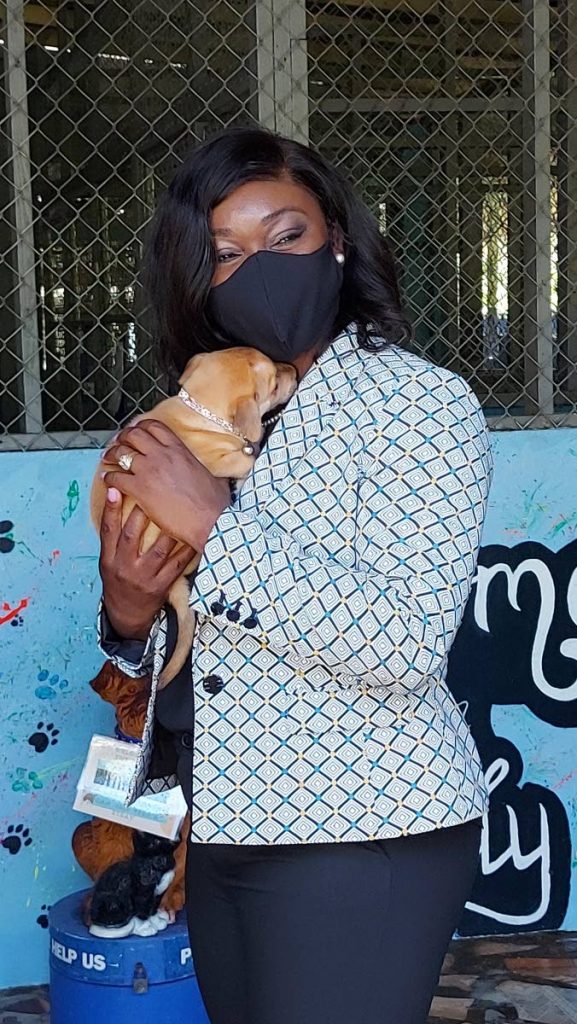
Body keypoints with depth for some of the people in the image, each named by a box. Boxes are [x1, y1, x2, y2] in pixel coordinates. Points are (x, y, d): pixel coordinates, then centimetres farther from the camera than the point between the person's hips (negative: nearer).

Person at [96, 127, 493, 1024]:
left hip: (360, 838, -6)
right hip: (221, 824, 7)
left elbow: (407, 647, -23)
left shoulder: (422, 403, -11)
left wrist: (216, 525, -24)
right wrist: (130, 614, -8)